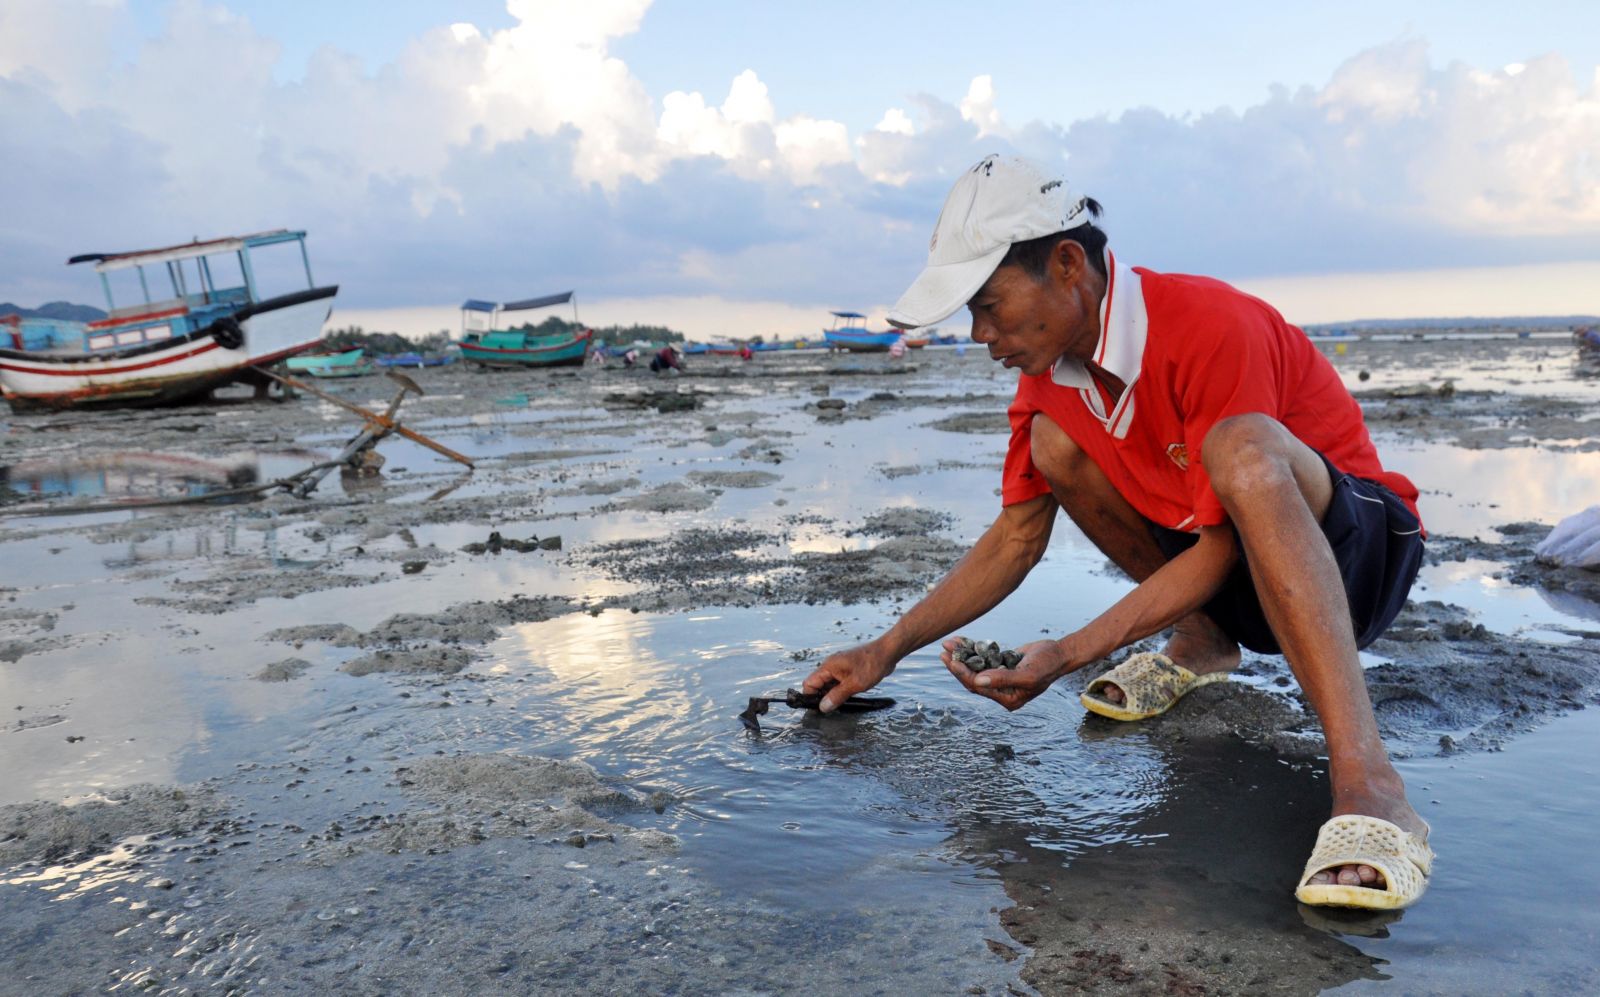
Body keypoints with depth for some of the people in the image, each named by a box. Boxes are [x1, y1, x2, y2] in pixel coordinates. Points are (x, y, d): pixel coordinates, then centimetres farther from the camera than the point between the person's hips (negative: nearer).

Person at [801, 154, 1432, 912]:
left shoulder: (1212, 327, -26)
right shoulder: (1048, 377, -4)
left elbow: (1221, 545, -25)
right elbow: (1014, 540, 2)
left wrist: (1068, 654, -30)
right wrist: (886, 650, -2)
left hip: (1358, 548, -6)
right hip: (1244, 580, 7)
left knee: (1241, 447, -39)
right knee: (1054, 443, -11)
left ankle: (1366, 780, -45)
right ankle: (1199, 648, 3)